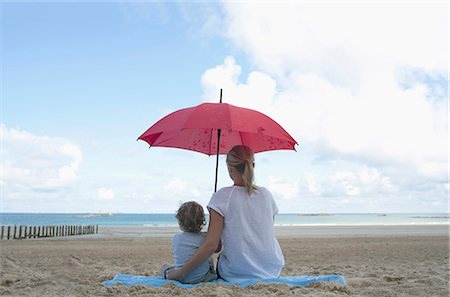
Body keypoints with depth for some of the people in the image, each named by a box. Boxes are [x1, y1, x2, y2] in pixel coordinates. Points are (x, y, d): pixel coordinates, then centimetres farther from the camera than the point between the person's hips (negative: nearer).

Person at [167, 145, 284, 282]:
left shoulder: (222, 196, -12)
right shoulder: (266, 195, 1)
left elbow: (211, 245, -17)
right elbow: (266, 236, 10)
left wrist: (181, 272, -10)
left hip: (236, 275, -3)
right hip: (272, 272, 4)